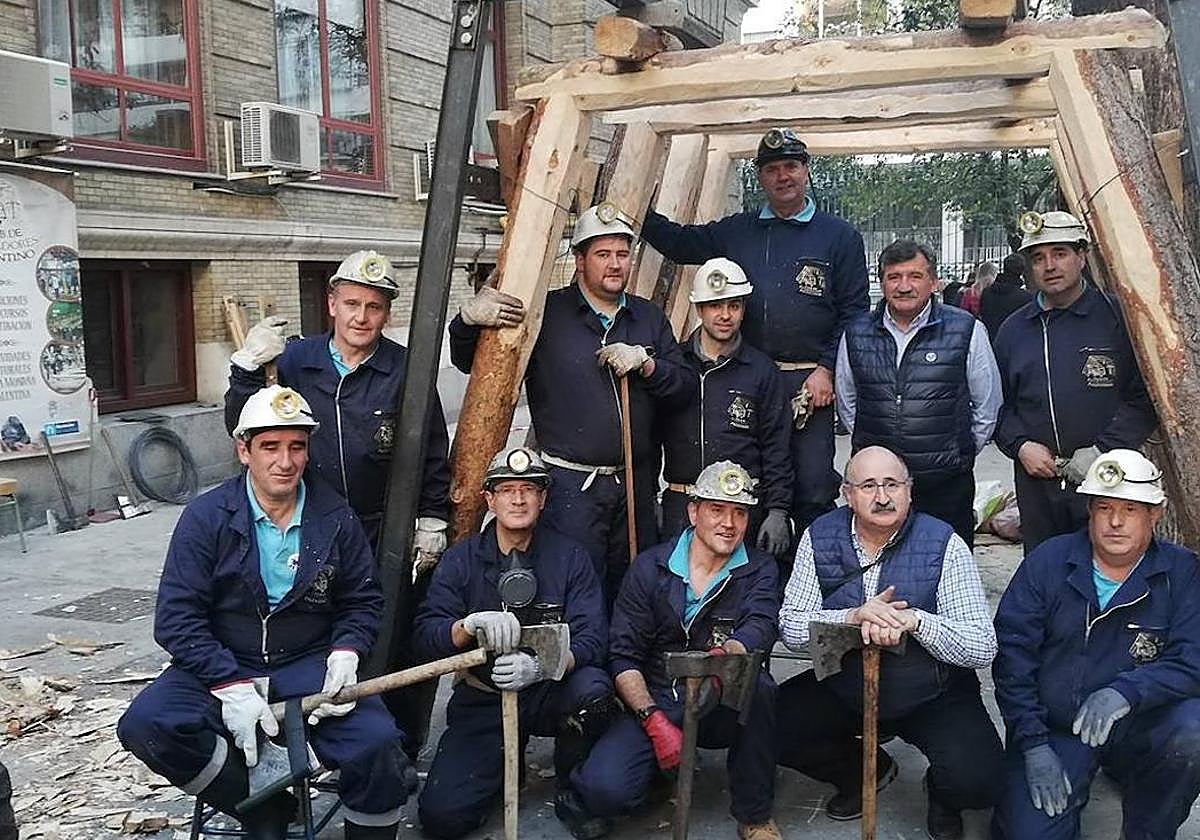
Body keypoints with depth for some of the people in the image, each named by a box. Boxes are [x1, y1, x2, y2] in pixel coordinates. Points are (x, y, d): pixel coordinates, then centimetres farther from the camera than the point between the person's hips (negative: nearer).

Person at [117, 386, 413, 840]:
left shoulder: (334, 517, 1)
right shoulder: (206, 517, -5)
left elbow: (363, 601, 10)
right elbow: (176, 618, -8)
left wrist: (345, 653, -11)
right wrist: (232, 687, -19)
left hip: (310, 665, 0)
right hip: (222, 667, 0)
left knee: (378, 745, -25)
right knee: (145, 725, -27)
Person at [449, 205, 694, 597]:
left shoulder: (649, 317, 12)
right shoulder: (546, 312, -2)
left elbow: (684, 389, 10)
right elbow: (469, 362, 0)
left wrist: (645, 362, -9)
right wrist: (469, 319, -22)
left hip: (636, 485, 5)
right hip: (570, 486, -4)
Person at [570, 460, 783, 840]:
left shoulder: (759, 570, 3)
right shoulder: (650, 567, 2)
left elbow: (760, 627, -17)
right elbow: (623, 656, -2)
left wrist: (729, 652, -41)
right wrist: (654, 721, -17)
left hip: (723, 709, 0)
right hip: (654, 704, 0)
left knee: (756, 682, -34)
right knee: (604, 790, -25)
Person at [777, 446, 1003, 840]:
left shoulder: (944, 545, -15)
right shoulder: (819, 537, -7)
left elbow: (982, 647, -16)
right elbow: (791, 627, -9)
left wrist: (914, 620, -32)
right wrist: (853, 617, -26)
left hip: (933, 697, -3)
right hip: (845, 686, 3)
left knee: (978, 781, -26)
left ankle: (941, 793, 15)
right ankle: (865, 769, 14)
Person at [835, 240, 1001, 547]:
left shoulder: (967, 331, -2)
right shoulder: (856, 334, 5)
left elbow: (988, 407, 8)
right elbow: (846, 404, 18)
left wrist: (960, 456, 10)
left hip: (946, 487, -2)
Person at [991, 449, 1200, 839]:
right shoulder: (1049, 561, -5)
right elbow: (1012, 655, -6)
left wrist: (1125, 692, -32)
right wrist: (1033, 745, -12)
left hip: (1140, 724, 0)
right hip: (1054, 727, 0)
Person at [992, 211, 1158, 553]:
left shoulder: (1116, 317, -1)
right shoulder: (1013, 330, 11)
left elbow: (1145, 397, -5)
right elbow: (998, 404, 14)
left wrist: (1103, 451, -15)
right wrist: (1020, 445, -4)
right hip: (1035, 484, 4)